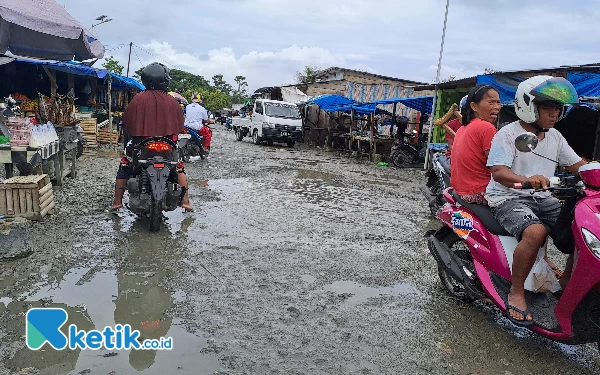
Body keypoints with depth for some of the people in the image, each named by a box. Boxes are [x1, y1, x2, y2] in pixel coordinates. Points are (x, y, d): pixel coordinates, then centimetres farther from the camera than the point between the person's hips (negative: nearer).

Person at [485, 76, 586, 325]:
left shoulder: (555, 137, 13)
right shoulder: (508, 134, -10)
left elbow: (577, 165, 15)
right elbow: (498, 172, -22)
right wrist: (526, 180, -42)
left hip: (542, 198, 8)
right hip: (508, 198, -7)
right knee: (536, 231, -34)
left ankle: (567, 281, 16)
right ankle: (516, 292, -17)